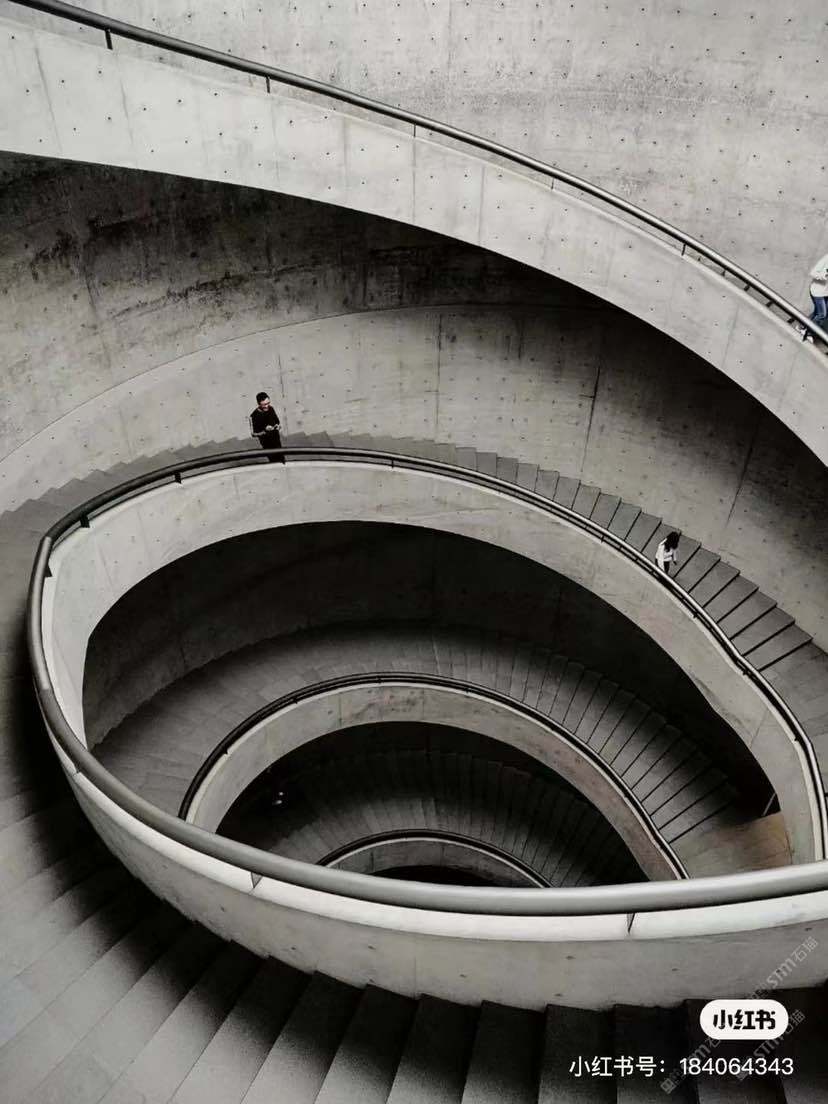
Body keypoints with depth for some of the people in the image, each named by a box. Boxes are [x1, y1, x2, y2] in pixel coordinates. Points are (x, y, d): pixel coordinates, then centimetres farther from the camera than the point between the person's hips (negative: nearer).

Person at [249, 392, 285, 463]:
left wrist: (278, 426, -15)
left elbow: (278, 421, 11)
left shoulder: (271, 409, -5)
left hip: (277, 441, 5)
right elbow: (253, 433, -14)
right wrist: (265, 430, -30)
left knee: (282, 461, 17)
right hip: (267, 445, -5)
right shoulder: (254, 416, -21)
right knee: (275, 462, 0)